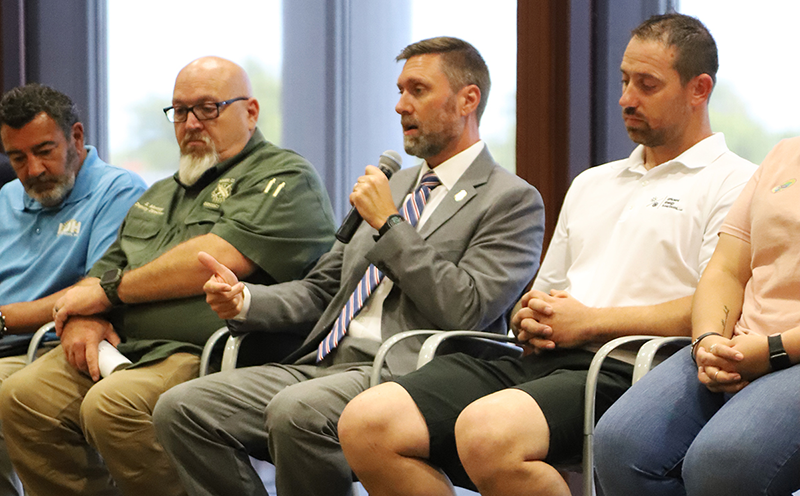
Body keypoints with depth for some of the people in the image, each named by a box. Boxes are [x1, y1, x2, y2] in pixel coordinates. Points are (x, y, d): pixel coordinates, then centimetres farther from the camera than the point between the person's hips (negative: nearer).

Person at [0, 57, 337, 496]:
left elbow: (218, 259, -13)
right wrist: (84, 318, 1)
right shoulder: (162, 194, 30)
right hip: (123, 347, 8)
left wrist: (111, 290, -4)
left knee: (113, 406, -34)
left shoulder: (286, 178, 1)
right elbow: (108, 266, 27)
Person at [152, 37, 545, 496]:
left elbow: (464, 310, -13)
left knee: (295, 411, -37)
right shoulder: (393, 186, 25)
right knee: (181, 407, -11)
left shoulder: (513, 200, 1)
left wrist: (388, 224, -7)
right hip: (323, 365, 8)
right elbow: (320, 289, 26)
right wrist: (244, 299, 6)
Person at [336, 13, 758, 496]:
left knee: (486, 431, -38)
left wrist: (590, 322, -9)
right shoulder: (592, 184, 30)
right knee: (366, 422, -16)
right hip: (540, 362, 8)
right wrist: (530, 320, 8)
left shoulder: (732, 183, 4)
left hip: (623, 373, -8)